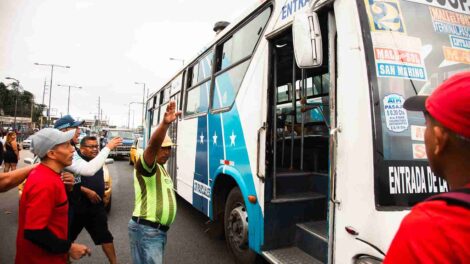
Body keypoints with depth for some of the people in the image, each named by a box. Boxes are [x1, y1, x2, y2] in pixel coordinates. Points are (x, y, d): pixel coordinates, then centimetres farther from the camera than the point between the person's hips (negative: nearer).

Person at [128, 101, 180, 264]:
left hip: (158, 230, 9)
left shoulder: (161, 169, 17)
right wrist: (165, 123, -50)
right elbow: (153, 145, -34)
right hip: (146, 229, -9)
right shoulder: (145, 165, -13)